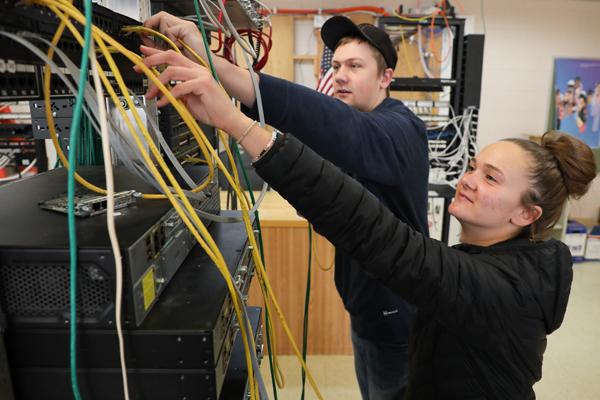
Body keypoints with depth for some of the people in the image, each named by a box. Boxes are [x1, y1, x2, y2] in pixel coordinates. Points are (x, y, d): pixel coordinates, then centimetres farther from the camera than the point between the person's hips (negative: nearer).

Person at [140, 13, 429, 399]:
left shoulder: (402, 130, -24)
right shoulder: (360, 128, 7)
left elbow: (343, 130, -47)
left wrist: (214, 64, -55)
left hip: (397, 317, -7)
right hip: (365, 307, 8)